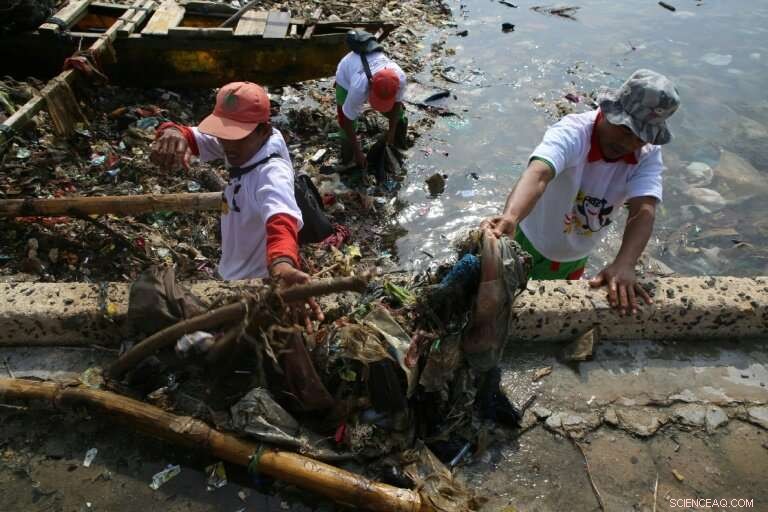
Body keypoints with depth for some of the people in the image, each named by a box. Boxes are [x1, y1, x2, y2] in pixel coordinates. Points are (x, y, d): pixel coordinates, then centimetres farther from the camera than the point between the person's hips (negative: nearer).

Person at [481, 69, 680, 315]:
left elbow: (643, 211, -35)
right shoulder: (572, 132, -33)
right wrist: (509, 218, -75)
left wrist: (624, 265, -55)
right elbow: (538, 174, -53)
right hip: (531, 246, -4)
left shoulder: (648, 156, -20)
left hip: (576, 256, 5)